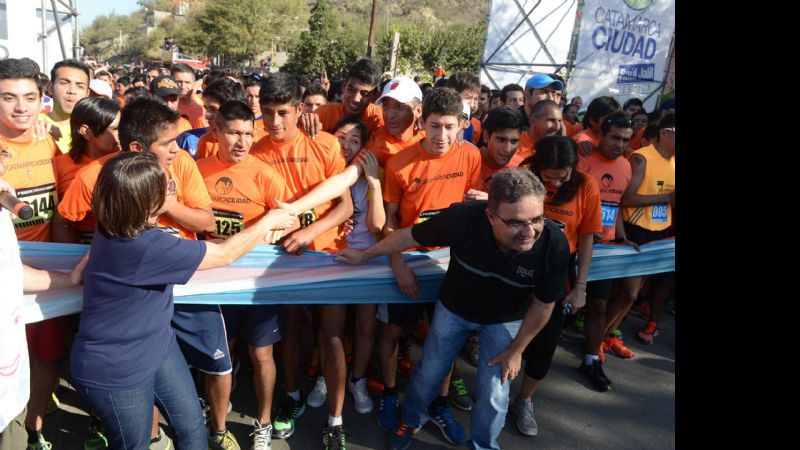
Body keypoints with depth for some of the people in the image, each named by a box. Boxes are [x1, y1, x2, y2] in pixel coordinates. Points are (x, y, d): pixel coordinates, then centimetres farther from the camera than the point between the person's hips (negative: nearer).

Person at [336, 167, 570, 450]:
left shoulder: (555, 245, -34)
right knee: (429, 372, 17)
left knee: (494, 397, 6)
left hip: (505, 319, 0)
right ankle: (411, 419, 50)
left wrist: (516, 350, -6)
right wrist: (364, 256, -5)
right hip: (454, 306, 0)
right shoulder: (463, 218, -38)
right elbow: (409, 236, -19)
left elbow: (543, 306, -16)